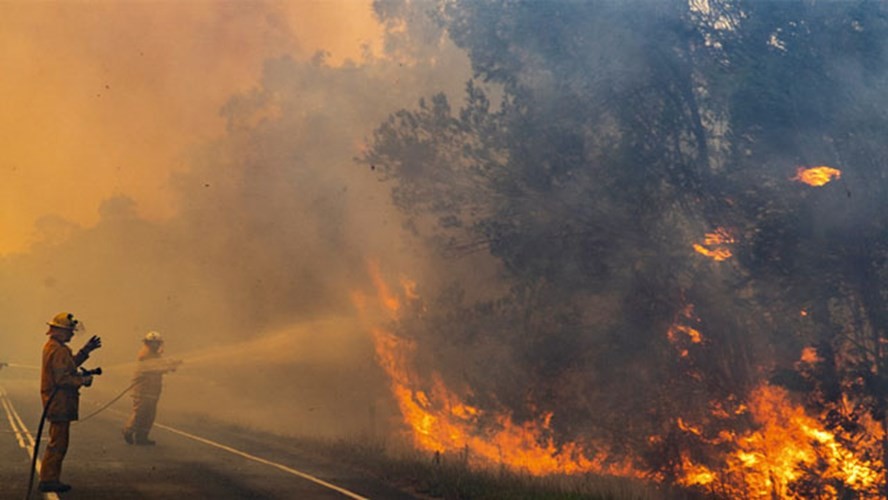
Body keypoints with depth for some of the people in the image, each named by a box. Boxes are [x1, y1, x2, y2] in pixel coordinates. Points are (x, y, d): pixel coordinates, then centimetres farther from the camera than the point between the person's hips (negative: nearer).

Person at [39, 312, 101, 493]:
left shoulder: (52, 346, 14)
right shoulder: (58, 350, -20)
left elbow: (69, 365, 23)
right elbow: (62, 378, -25)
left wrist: (85, 350, 19)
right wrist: (84, 380, -14)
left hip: (55, 402, 11)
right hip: (59, 402, -11)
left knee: (57, 442, 17)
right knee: (58, 443, -4)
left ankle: (50, 479, 23)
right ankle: (48, 480, 1)